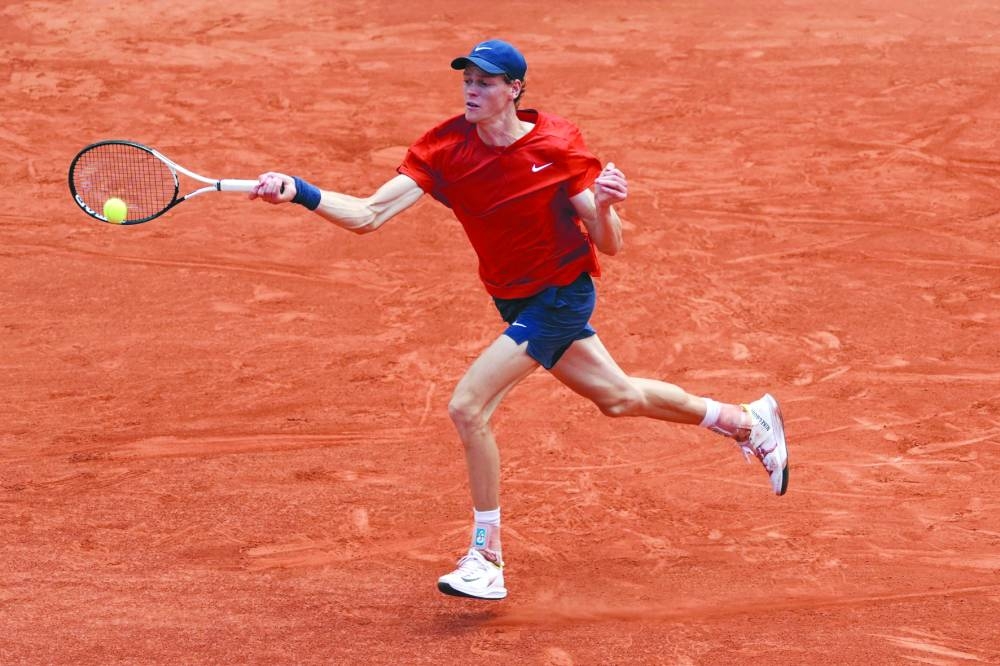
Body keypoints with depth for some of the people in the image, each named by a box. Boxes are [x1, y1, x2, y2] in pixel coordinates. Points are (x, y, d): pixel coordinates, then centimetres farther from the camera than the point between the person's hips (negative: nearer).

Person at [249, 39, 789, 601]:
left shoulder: (557, 144, -20)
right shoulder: (445, 148, -12)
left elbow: (609, 246, -16)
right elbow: (369, 216, -21)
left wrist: (604, 207, -37)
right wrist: (300, 193, -36)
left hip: (561, 295, -6)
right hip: (516, 301, 6)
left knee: (469, 408, -19)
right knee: (618, 396, 23)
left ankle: (487, 560, -6)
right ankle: (748, 421, 46)